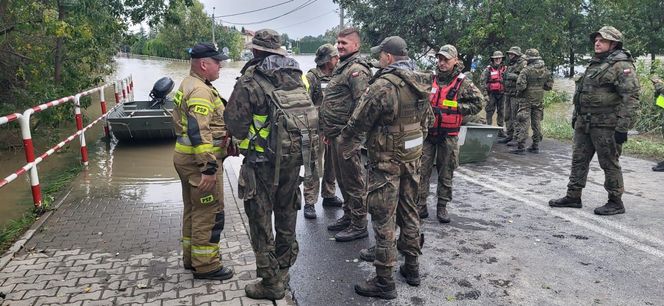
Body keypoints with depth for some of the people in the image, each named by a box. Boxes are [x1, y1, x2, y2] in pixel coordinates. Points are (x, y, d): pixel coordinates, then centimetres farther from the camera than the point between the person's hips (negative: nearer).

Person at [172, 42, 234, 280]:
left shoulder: (188, 85, 15)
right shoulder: (200, 91, -19)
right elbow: (199, 132, -28)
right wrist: (208, 167, -28)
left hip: (185, 157, 11)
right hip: (199, 161, -11)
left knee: (193, 209, 19)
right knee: (209, 213, -2)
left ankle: (191, 257, 31)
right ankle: (206, 265, 7)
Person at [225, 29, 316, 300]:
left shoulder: (250, 79, -14)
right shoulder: (296, 76, 5)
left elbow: (235, 122, -13)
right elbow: (306, 112, 7)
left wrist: (246, 137, 8)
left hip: (264, 159, -6)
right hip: (295, 155, 7)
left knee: (261, 219, 6)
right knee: (286, 212, 21)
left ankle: (271, 283, 12)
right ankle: (283, 270, 38)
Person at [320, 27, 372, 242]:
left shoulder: (357, 69, -14)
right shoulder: (342, 67, 18)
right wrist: (327, 130, 21)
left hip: (347, 135, -10)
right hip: (336, 134, 10)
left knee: (353, 181, -2)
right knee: (342, 178, 18)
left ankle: (359, 225, 9)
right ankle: (348, 216, 32)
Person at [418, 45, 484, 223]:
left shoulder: (463, 83, -1)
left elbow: (478, 102, -2)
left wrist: (457, 108, -10)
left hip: (448, 135, -1)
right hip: (427, 131, 2)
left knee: (446, 174, 8)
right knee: (422, 170, 0)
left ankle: (442, 207, 20)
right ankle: (420, 205, 10)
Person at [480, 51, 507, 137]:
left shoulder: (505, 68, 7)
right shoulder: (488, 69, -3)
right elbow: (483, 82, -5)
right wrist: (485, 94, -9)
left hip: (501, 94, 3)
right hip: (492, 94, -3)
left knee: (501, 112, 8)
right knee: (490, 112, -1)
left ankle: (501, 130, 16)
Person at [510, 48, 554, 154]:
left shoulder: (526, 70, -15)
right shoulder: (545, 71, 3)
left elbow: (520, 85, -20)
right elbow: (550, 85, 8)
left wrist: (519, 92, -1)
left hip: (526, 100, -6)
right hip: (539, 101, 6)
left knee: (522, 123, -3)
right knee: (537, 123, 13)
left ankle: (521, 147, -7)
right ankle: (535, 146, 19)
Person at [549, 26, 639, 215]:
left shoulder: (622, 65, -11)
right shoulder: (594, 64, 17)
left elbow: (631, 97, -17)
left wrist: (622, 127, -22)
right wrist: (575, 116, 22)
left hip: (606, 125, -8)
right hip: (584, 123, 9)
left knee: (609, 163, 0)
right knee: (579, 160, 12)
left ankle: (616, 202, 13)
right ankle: (573, 196, 22)